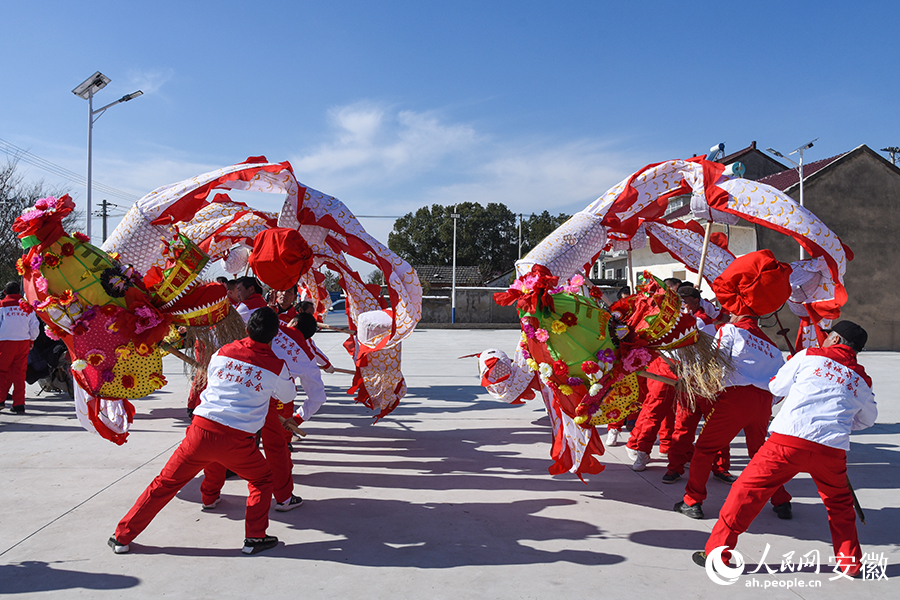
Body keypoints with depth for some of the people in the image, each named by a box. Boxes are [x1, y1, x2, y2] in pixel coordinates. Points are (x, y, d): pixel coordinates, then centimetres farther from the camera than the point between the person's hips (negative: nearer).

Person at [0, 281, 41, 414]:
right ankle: (19, 405, 4)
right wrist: (31, 340, 24)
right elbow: (35, 327, 10)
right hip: (23, 342, 3)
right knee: (20, 373, 5)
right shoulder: (27, 306, 8)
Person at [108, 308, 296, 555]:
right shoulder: (277, 366, 1)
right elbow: (287, 396, 20)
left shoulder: (223, 352, 7)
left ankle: (122, 536, 25)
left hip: (201, 430, 2)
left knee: (165, 483, 16)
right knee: (262, 479, 23)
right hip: (236, 441, -2)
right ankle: (254, 538, 18)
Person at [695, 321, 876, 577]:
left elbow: (777, 387, 17)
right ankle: (850, 560, 35)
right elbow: (868, 419, 34)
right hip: (832, 450, 3)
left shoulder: (809, 356, 8)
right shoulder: (863, 381, 18)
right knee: (840, 503, 29)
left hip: (789, 441, -3)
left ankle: (717, 551, 7)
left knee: (747, 491, 4)